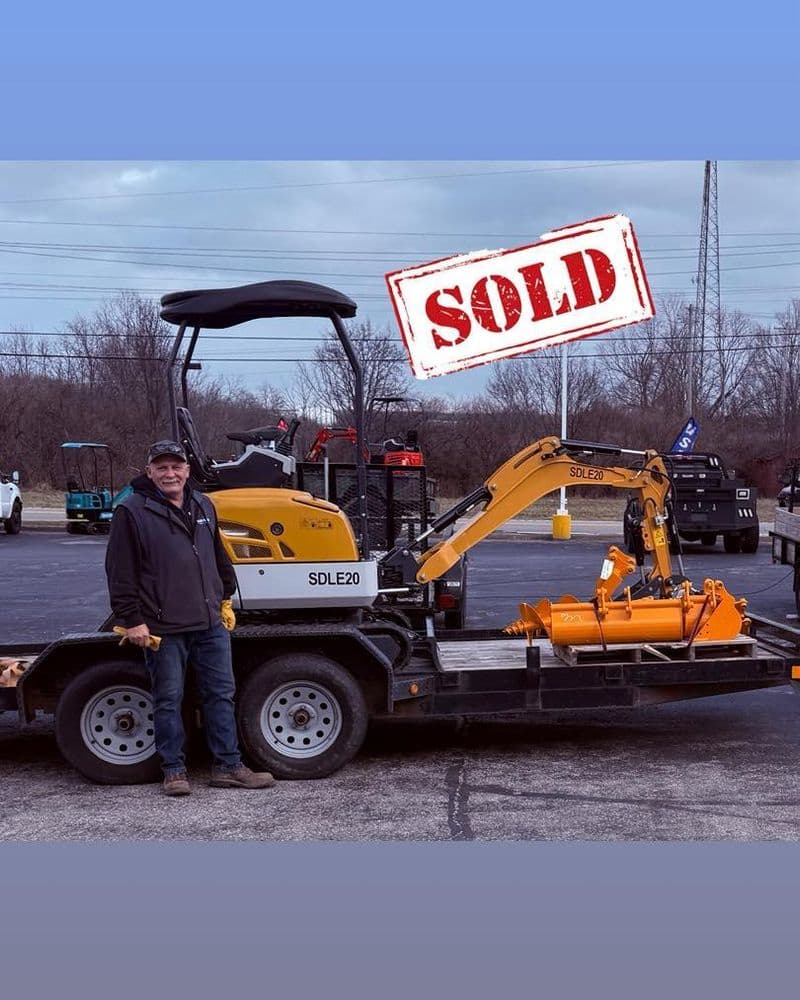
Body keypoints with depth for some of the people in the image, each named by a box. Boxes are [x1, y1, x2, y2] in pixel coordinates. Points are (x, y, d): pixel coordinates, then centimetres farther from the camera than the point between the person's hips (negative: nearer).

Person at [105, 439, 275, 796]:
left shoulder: (203, 506, 12)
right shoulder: (132, 512, -6)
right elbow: (121, 572, -8)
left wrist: (225, 598, 24)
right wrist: (131, 619, -11)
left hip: (211, 623, 6)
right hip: (163, 628, -5)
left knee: (221, 694, 9)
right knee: (168, 700, 5)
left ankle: (227, 766, 18)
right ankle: (174, 770, 18)